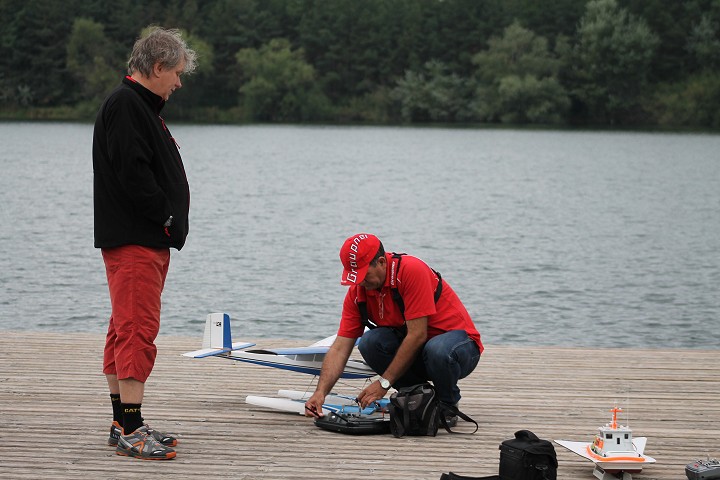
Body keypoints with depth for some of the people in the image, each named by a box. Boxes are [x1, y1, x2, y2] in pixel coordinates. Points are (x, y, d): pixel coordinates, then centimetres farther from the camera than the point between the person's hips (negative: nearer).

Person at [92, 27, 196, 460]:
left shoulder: (142, 106, 20)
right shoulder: (125, 105, -12)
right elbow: (132, 173, -21)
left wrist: (171, 222, 11)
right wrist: (166, 217, -13)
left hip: (150, 239, 11)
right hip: (133, 240, -11)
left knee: (126, 331, 12)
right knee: (138, 331, -12)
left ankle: (123, 424, 18)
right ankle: (130, 429, -11)